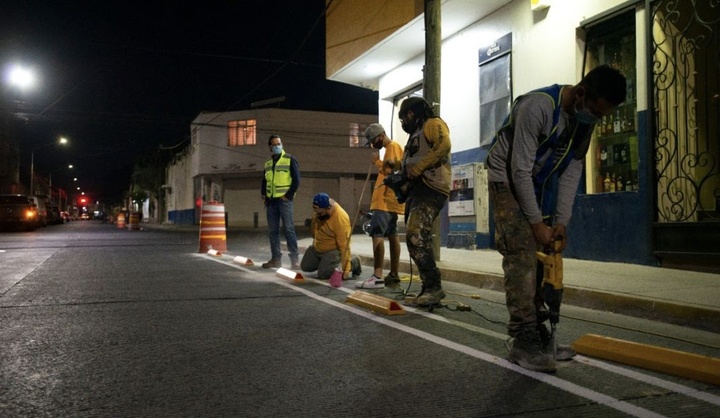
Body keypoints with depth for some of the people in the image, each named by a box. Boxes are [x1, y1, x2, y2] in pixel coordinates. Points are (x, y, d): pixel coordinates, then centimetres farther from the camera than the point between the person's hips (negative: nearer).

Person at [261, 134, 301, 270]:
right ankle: (276, 258, 13)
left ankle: (294, 259, -7)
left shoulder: (290, 160, -2)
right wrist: (263, 195, 8)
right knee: (272, 230, 6)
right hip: (271, 201, 6)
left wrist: (288, 195, -11)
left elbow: (296, 180, -6)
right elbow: (264, 181, 23)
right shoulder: (268, 163, 15)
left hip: (284, 200, -6)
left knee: (289, 229, -9)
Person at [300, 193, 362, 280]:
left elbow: (344, 246, -33)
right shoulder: (319, 208, -16)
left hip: (333, 250, -7)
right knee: (305, 267, 12)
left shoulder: (341, 219, -36)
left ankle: (353, 262, 0)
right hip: (317, 247, 7)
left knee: (323, 274, -19)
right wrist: (315, 238, 20)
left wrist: (346, 269, -32)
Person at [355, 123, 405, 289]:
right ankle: (394, 275, 11)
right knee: (392, 235, 9)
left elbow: (392, 171, -18)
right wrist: (378, 163, 12)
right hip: (387, 199, 11)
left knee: (377, 234, -16)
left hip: (386, 200, -11)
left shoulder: (393, 146, -8)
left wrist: (377, 161, -6)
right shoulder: (390, 148, 23)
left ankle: (377, 276, -20)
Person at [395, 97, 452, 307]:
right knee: (416, 239, 6)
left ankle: (434, 286, -22)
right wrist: (404, 185, 10)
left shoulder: (433, 124, 3)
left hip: (430, 188, -10)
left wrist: (417, 168, -21)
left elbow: (444, 144, -19)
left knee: (416, 235, -24)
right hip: (417, 190, 10)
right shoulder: (416, 134, 31)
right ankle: (429, 290, 11)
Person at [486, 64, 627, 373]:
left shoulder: (584, 119, -4)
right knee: (521, 257, -15)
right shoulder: (538, 106, -28)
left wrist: (561, 221, -10)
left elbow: (572, 171, -3)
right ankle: (523, 342, -12)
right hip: (509, 180, -7)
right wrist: (537, 222, -23)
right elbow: (520, 170, -27)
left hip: (541, 185, 8)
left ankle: (538, 333, 12)